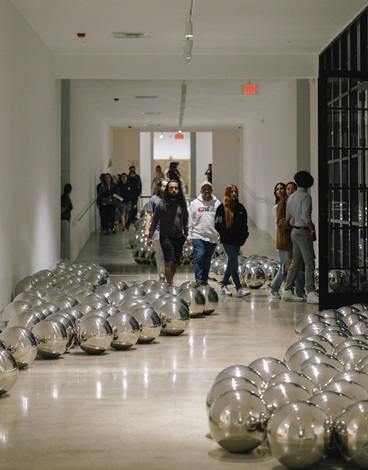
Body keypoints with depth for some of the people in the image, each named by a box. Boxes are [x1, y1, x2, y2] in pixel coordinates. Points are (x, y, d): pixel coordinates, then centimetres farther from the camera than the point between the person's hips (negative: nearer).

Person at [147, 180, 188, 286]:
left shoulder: (182, 204, 6)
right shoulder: (162, 204, -4)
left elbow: (186, 220, 14)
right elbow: (154, 220, -1)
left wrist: (186, 234, 6)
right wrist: (150, 236, -3)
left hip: (179, 238, 4)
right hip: (166, 237, -4)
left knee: (175, 263, 10)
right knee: (169, 262, -13)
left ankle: (169, 281, 26)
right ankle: (170, 285, -10)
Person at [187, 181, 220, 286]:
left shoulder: (217, 203, 7)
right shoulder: (195, 203, 3)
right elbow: (190, 220, 3)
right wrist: (189, 235, -2)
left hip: (212, 237, 2)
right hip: (198, 235, -2)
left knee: (207, 260, 8)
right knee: (199, 256, -14)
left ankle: (205, 280, 16)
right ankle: (198, 280, -12)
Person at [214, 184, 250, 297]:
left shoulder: (240, 207, 11)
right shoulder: (222, 208, -4)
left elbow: (245, 223, 18)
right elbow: (218, 224, -7)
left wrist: (244, 235, 5)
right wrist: (226, 235, -12)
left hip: (237, 241, 6)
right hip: (227, 241, -6)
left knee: (231, 264, 11)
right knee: (234, 264, -11)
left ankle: (223, 286, 23)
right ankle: (239, 289, -11)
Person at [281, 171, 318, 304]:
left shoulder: (291, 197, 14)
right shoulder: (305, 196, -12)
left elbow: (287, 217, 17)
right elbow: (305, 216, -19)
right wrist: (312, 229, -9)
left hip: (294, 231, 9)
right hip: (303, 231, -9)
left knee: (296, 263, 12)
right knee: (309, 263, -10)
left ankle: (288, 292, 12)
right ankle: (311, 293, -16)